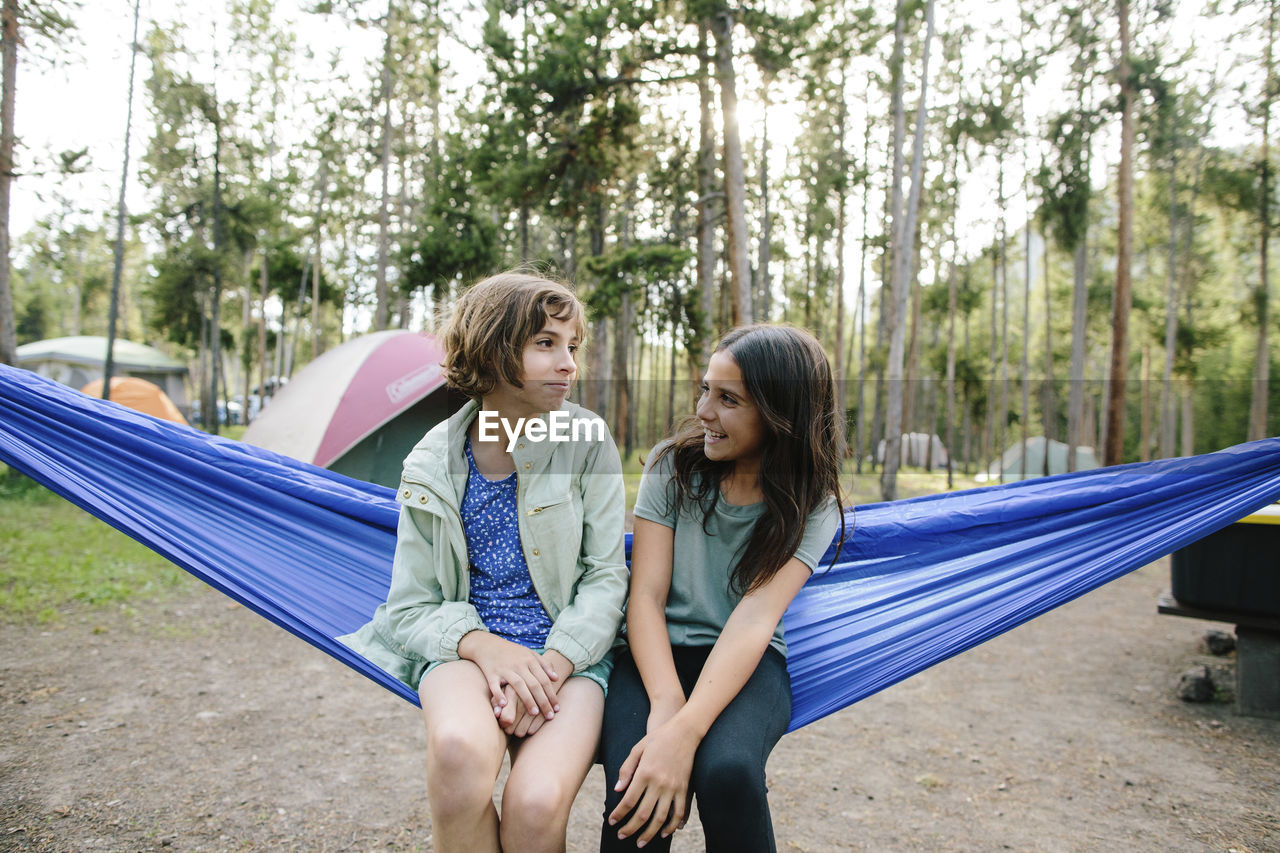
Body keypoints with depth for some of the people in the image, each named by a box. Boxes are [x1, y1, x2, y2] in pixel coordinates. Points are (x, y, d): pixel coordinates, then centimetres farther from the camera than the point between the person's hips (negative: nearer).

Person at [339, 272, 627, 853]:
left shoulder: (588, 443, -2)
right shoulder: (433, 467, 2)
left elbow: (606, 577, -1)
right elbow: (411, 605, 4)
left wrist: (552, 665, -16)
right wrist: (482, 645, -17)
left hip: (569, 651, 0)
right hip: (468, 646, 1)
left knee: (537, 804, -28)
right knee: (459, 748, -34)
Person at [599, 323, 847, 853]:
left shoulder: (813, 505, -5)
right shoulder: (672, 465, -2)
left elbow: (755, 618, -18)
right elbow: (646, 594, -8)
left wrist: (684, 731, -32)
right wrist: (666, 706, -25)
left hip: (746, 665, 0)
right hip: (658, 652, 1)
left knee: (727, 770, -33)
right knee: (635, 790, -29)